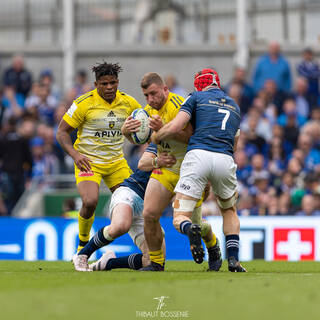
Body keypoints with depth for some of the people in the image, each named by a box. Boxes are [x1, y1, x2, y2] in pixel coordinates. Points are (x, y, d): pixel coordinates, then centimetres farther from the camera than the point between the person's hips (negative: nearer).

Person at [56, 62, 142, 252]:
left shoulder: (128, 102, -2)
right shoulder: (84, 103, -14)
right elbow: (62, 132, -8)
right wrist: (75, 155, -24)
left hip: (116, 161, 4)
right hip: (88, 161, -4)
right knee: (90, 201, -26)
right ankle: (83, 244, -2)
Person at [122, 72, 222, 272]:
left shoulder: (179, 105, -21)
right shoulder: (150, 110, 6)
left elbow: (191, 137, -28)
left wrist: (163, 129, -39)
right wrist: (127, 131, -12)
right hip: (164, 169, 7)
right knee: (149, 214, -9)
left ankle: (213, 246, 35)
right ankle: (156, 263, 6)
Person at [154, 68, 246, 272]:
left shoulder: (197, 97, 14)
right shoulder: (234, 106, 29)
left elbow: (175, 127, 2)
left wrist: (155, 137, 20)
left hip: (198, 156, -3)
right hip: (226, 161, 3)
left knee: (180, 217, 2)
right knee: (229, 210, 29)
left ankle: (190, 229, -36)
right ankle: (233, 259, 10)